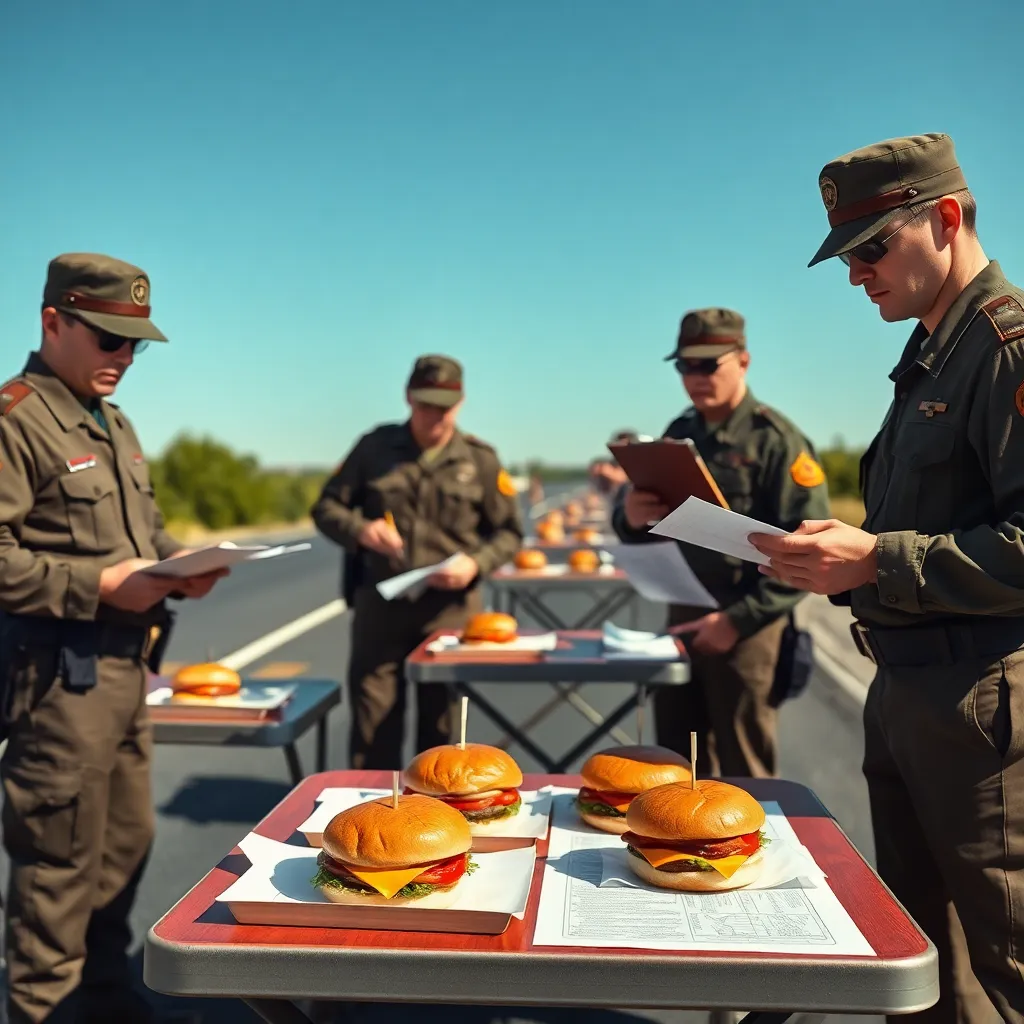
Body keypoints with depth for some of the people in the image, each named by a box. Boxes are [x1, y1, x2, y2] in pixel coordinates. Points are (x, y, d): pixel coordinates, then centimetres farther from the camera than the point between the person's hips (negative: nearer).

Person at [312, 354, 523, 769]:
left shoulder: (480, 458, 3)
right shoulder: (375, 447, 4)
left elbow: (509, 532, 7)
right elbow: (326, 507, 8)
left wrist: (475, 564, -12)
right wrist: (360, 530, -14)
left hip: (449, 607, 0)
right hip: (380, 603, 0)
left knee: (442, 728, 8)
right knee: (372, 725, 4)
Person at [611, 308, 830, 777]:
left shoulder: (776, 440, -8)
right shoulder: (679, 435, 11)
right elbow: (633, 523, 14)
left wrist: (739, 619, -17)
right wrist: (630, 516, -10)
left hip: (746, 629, -6)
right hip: (682, 619, 6)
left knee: (742, 776, 5)